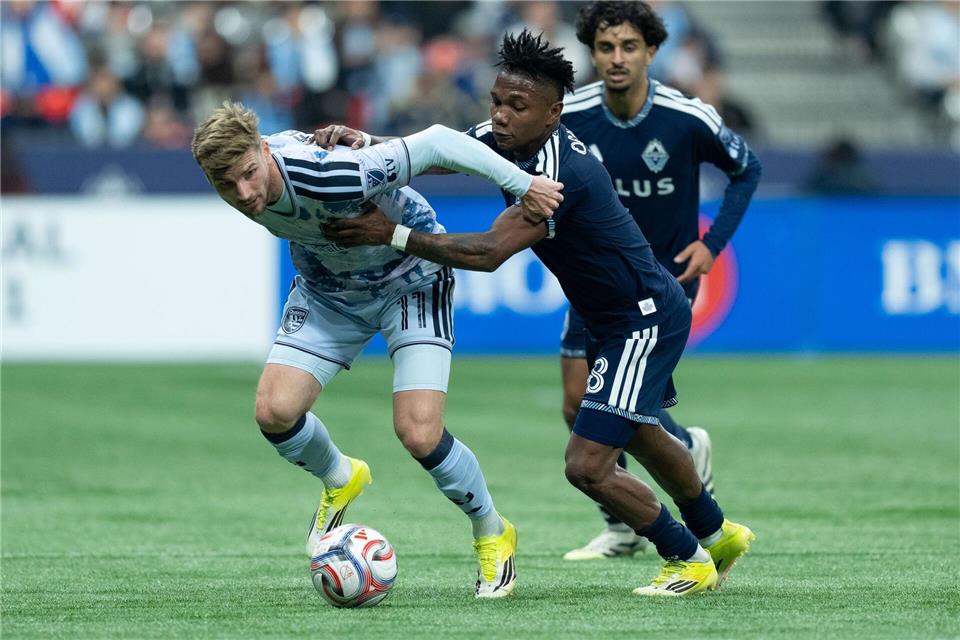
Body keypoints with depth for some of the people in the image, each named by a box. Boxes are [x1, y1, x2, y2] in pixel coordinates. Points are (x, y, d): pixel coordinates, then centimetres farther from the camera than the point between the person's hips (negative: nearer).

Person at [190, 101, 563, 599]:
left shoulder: (329, 175, -42)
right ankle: (339, 481, 23)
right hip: (328, 291, 5)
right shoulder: (236, 175, -21)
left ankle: (492, 534, 12)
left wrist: (522, 184, -30)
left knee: (419, 434, -17)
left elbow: (436, 143, -35)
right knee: (274, 410, -12)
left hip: (410, 281, -5)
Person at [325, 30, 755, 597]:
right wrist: (364, 142, -25)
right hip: (613, 317, 10)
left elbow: (488, 252, -37)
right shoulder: (509, 139, -4)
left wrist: (393, 234, -38)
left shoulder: (561, 172, -32)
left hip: (645, 320, -10)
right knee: (641, 436, 30)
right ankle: (718, 534, 53)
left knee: (587, 465, -12)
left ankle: (691, 561, 9)